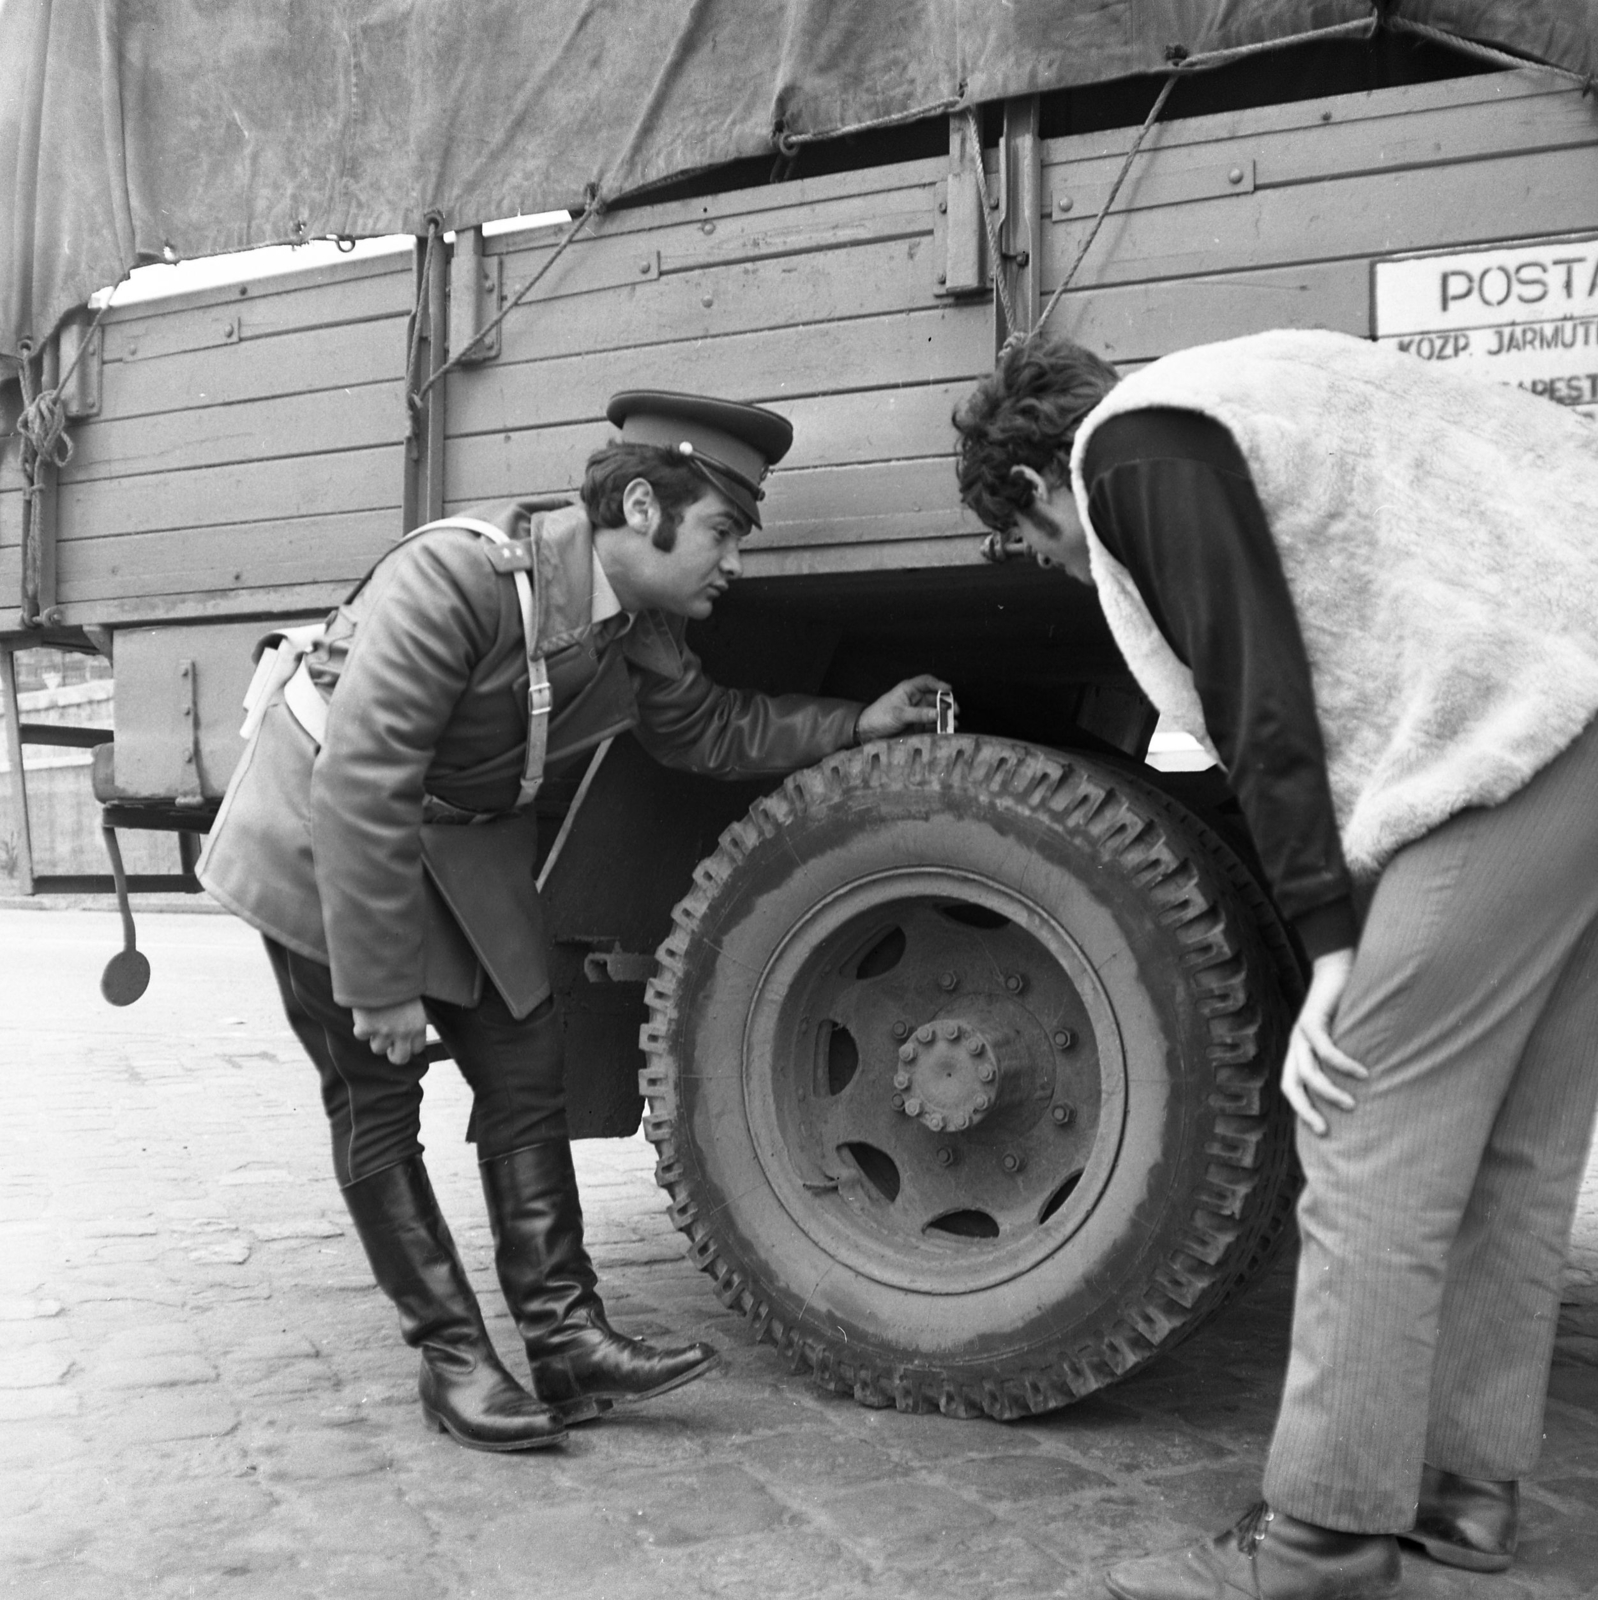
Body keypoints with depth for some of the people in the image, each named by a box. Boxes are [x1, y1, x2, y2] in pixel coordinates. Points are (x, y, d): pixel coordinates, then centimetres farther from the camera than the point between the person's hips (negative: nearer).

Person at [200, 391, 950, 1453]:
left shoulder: (643, 628, -9)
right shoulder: (457, 574, -33)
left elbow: (708, 733, 9)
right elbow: (359, 784, -34)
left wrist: (855, 723, -2)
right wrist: (382, 984, -30)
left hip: (462, 841, 7)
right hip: (323, 836, -6)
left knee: (527, 1071, 0)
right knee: (377, 1097, -2)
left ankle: (566, 1334, 5)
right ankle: (453, 1356, 6)